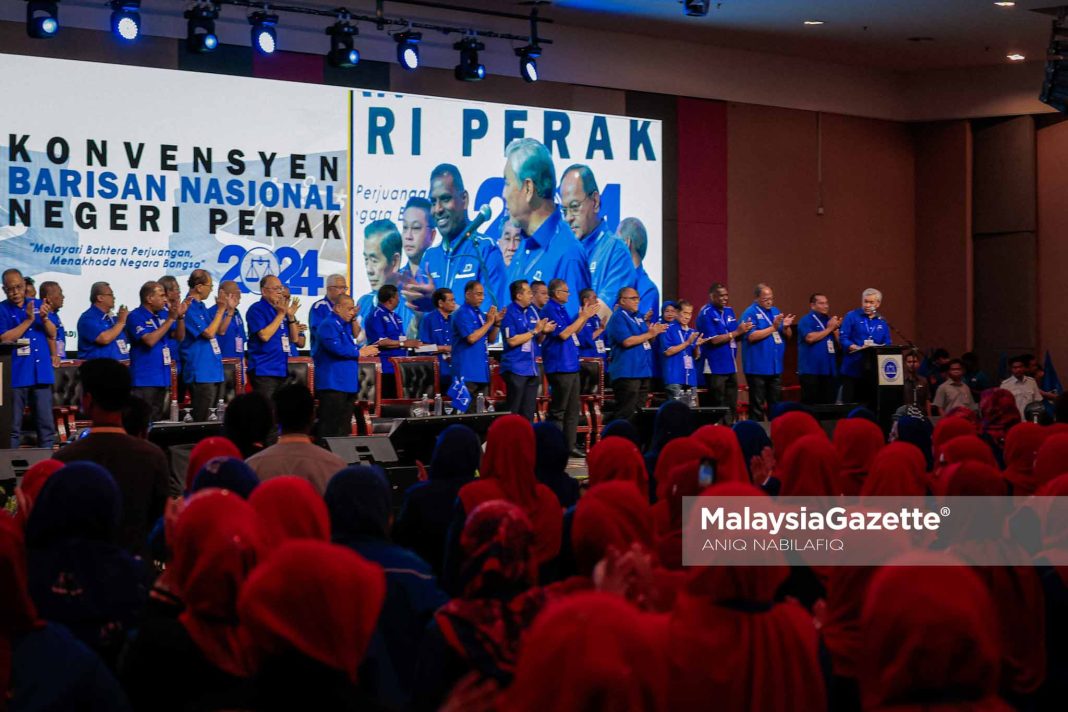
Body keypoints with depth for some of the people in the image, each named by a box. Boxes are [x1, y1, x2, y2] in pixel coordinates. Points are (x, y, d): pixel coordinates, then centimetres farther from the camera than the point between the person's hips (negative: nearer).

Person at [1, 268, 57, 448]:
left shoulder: (39, 304, 10)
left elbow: (52, 334, 9)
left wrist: (44, 318, -11)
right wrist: (28, 321, -16)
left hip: (42, 372, 4)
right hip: (16, 375, -3)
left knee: (47, 423, 7)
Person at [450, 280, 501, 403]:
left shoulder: (480, 314, 15)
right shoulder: (462, 314, -10)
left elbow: (491, 338, 17)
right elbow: (471, 338, -21)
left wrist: (497, 323, 1)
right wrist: (489, 322, -13)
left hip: (482, 371, 9)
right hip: (467, 371, -9)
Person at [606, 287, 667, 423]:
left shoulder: (638, 318, 19)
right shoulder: (618, 317, -9)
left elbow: (646, 341, 23)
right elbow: (627, 341, -20)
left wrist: (654, 332, 1)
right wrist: (650, 334, -13)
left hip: (643, 371, 9)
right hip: (627, 372, -9)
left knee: (639, 412, 11)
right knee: (626, 413, -11)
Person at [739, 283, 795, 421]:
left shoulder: (775, 311, 13)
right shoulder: (750, 313, -7)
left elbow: (788, 335, 15)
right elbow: (751, 336, -19)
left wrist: (786, 327, -8)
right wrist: (773, 327, -18)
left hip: (776, 367, 7)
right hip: (758, 367, -7)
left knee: (776, 405, 12)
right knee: (757, 406, -2)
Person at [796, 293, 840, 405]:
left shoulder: (829, 320, 15)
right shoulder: (806, 320, -3)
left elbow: (839, 343, 13)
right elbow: (810, 338, -20)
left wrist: (835, 329, -5)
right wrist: (829, 329, -10)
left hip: (829, 369, 6)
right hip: (811, 370, -6)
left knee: (828, 403, 6)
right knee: (810, 404, -6)